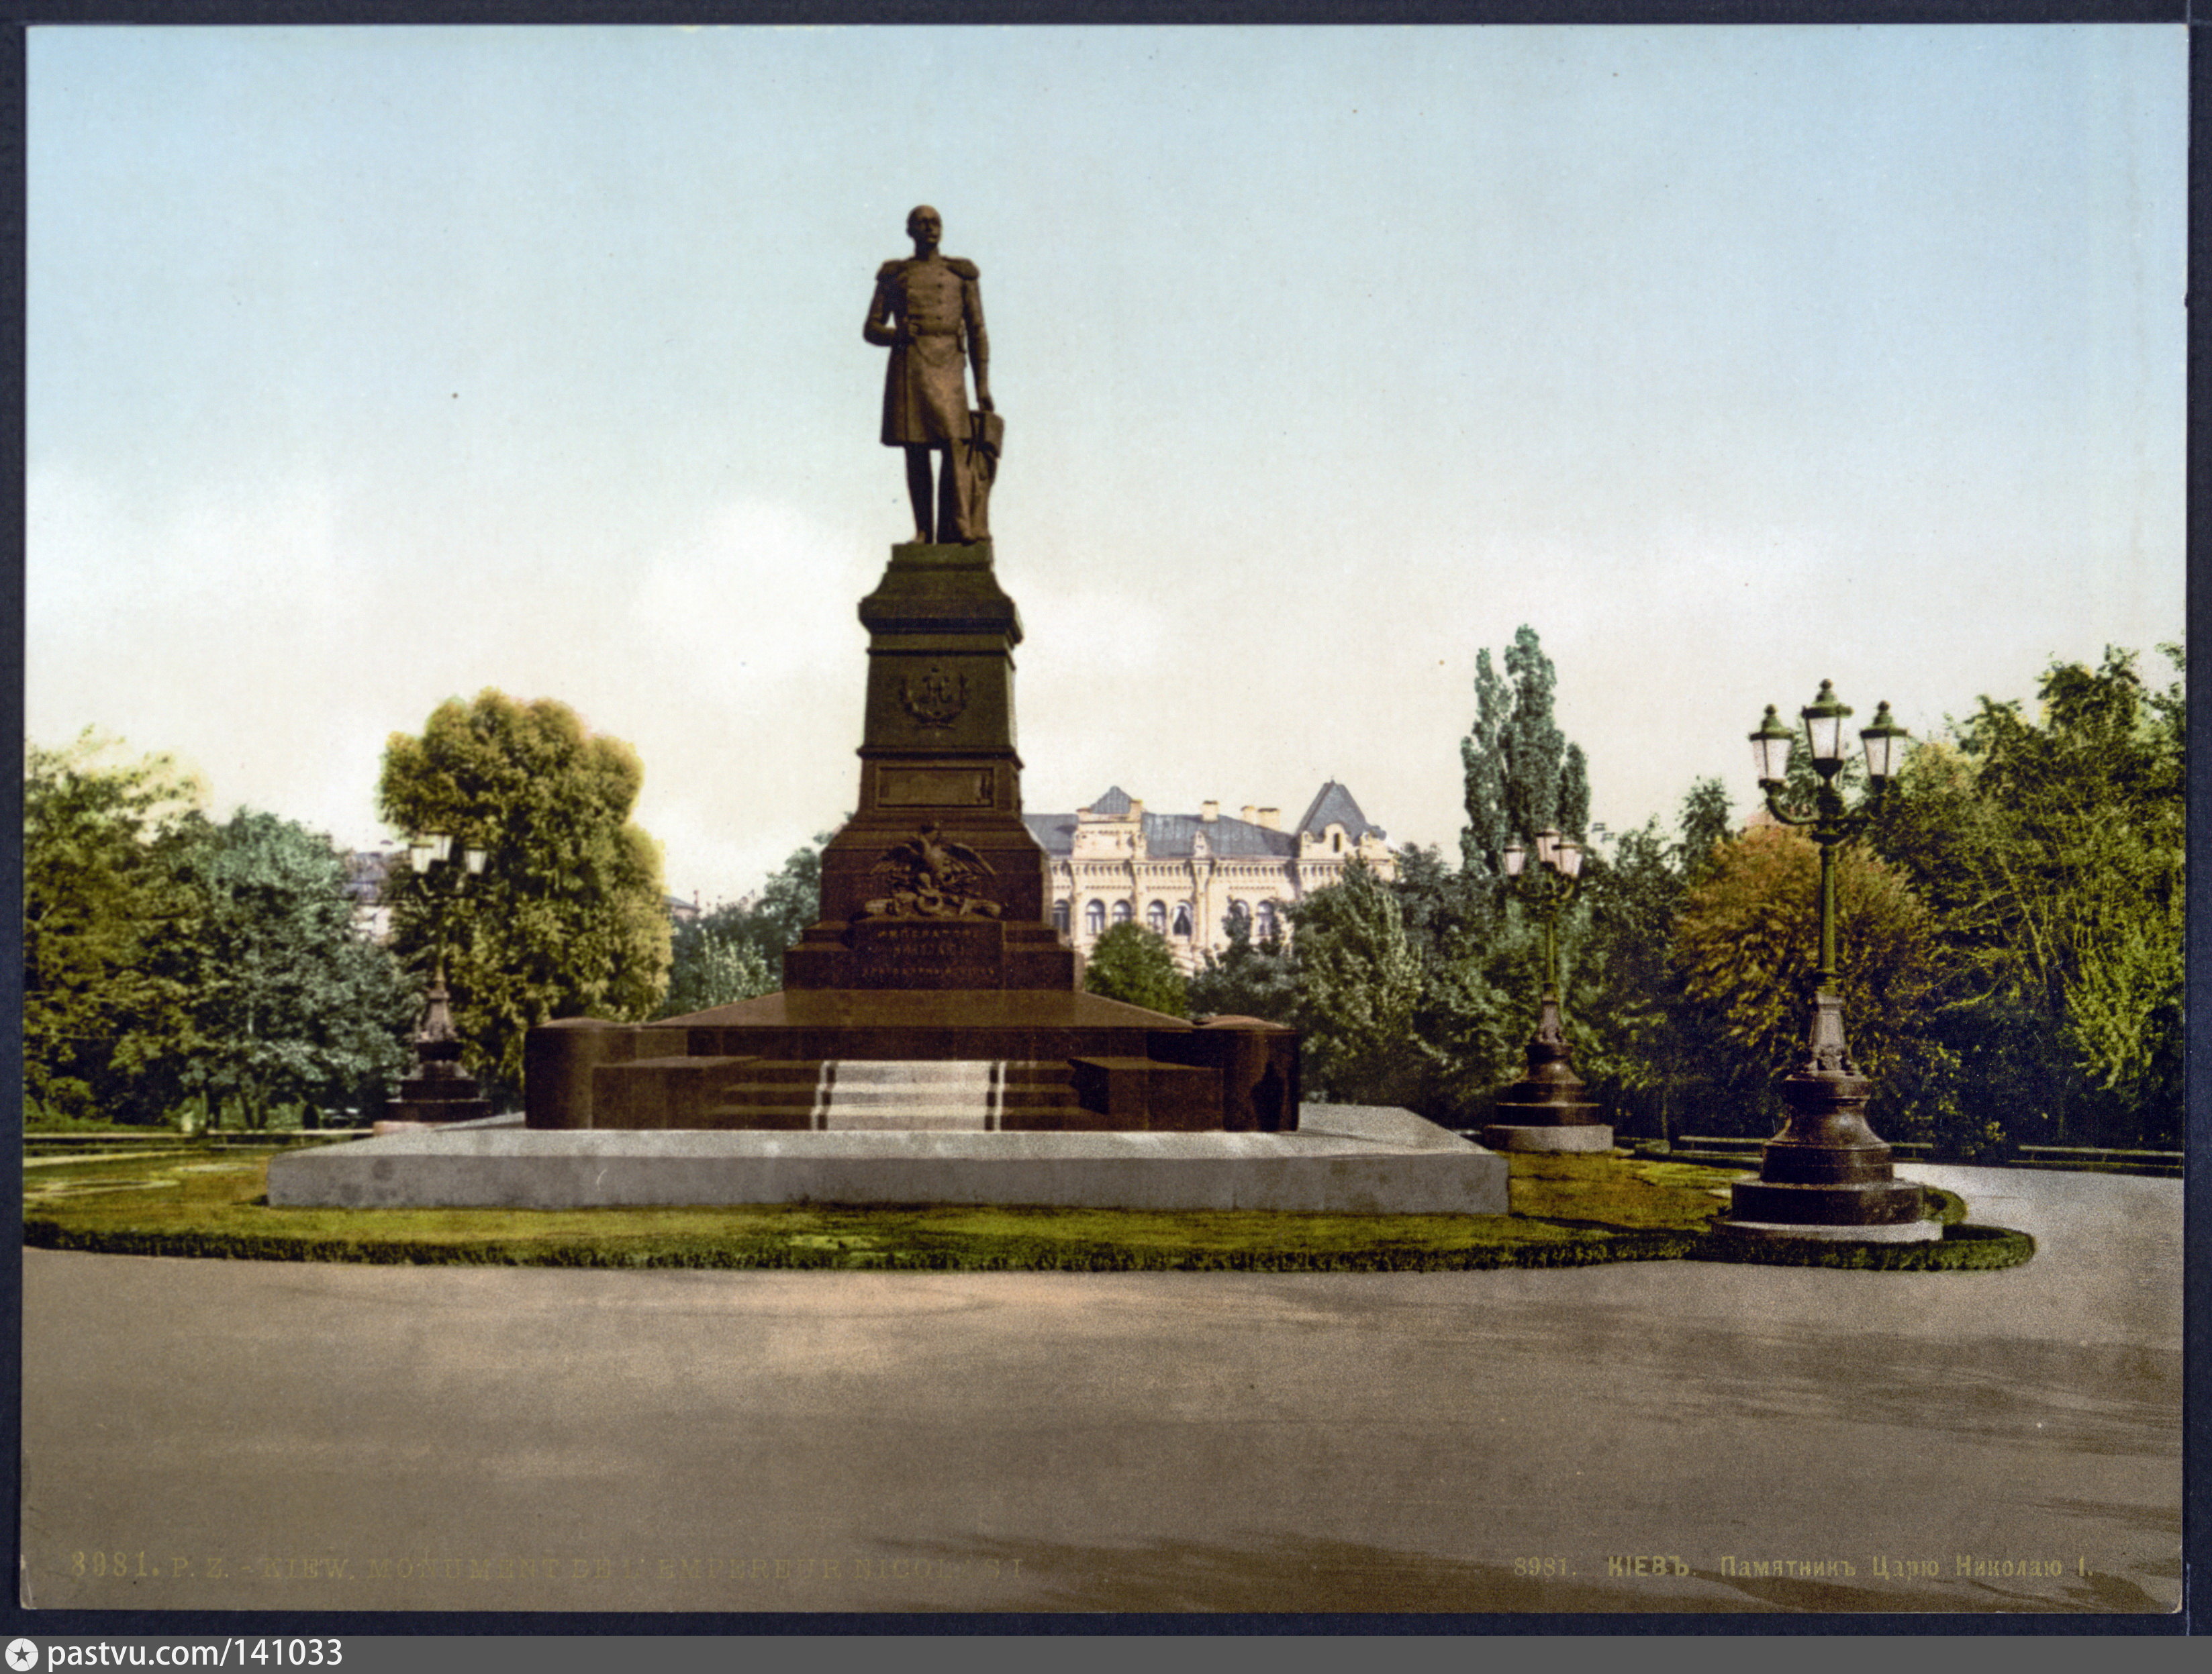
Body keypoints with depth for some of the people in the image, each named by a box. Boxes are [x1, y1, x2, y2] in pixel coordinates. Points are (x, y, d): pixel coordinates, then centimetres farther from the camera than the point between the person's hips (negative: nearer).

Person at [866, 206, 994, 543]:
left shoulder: (961, 273, 13)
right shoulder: (893, 275, 16)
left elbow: (977, 330, 10)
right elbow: (872, 328, 16)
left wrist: (983, 385, 1)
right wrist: (896, 334, -8)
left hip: (947, 365, -1)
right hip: (907, 366, 1)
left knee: (954, 441, -16)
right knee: (916, 449, -2)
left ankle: (961, 526, -23)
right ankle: (923, 531, -1)